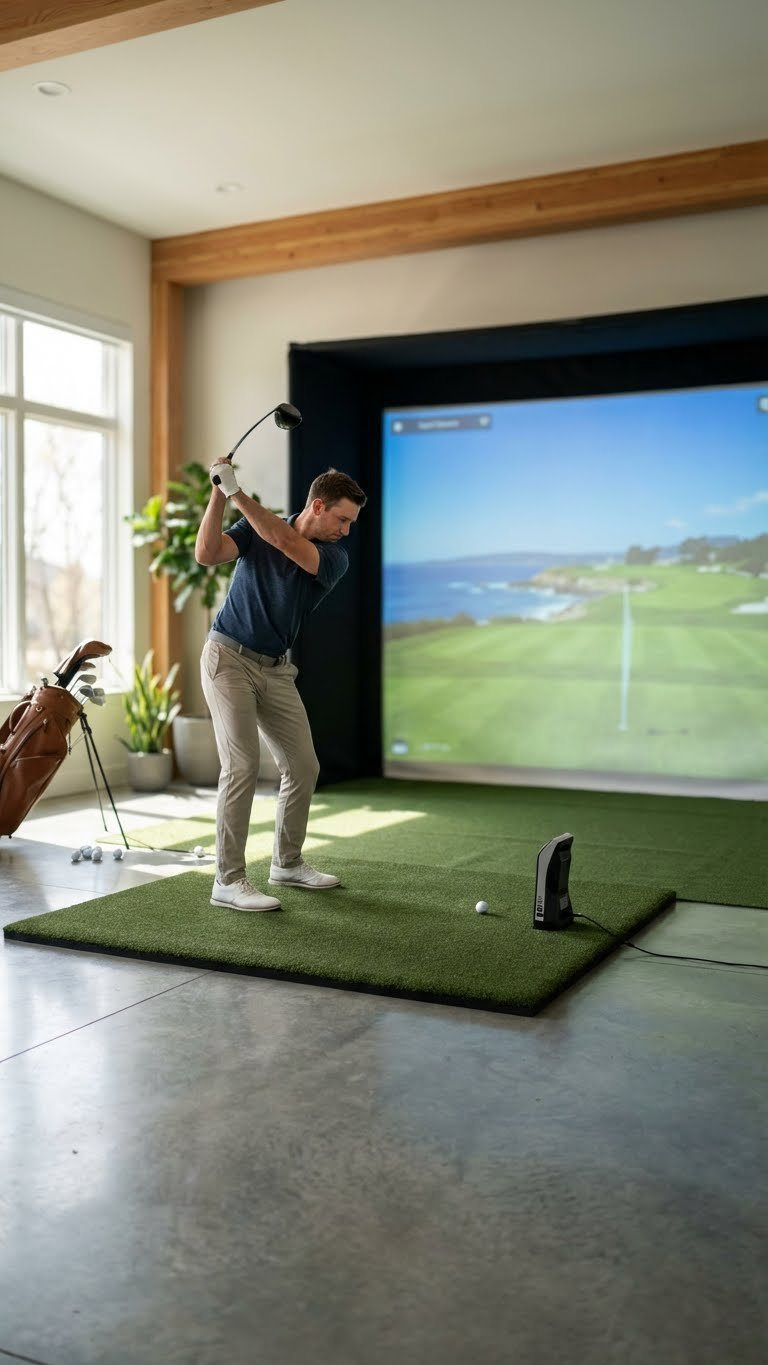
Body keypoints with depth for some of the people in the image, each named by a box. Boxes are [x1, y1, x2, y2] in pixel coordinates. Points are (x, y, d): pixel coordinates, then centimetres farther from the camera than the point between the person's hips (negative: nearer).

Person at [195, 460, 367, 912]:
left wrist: (237, 491, -26)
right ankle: (229, 880, -9)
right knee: (243, 765, -15)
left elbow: (285, 542, -23)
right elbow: (206, 553, -19)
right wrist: (219, 494, -26)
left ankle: (287, 862, 25)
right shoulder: (255, 528, -4)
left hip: (276, 669, 5)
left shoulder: (335, 559, -5)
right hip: (229, 657, -4)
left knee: (304, 766, 6)